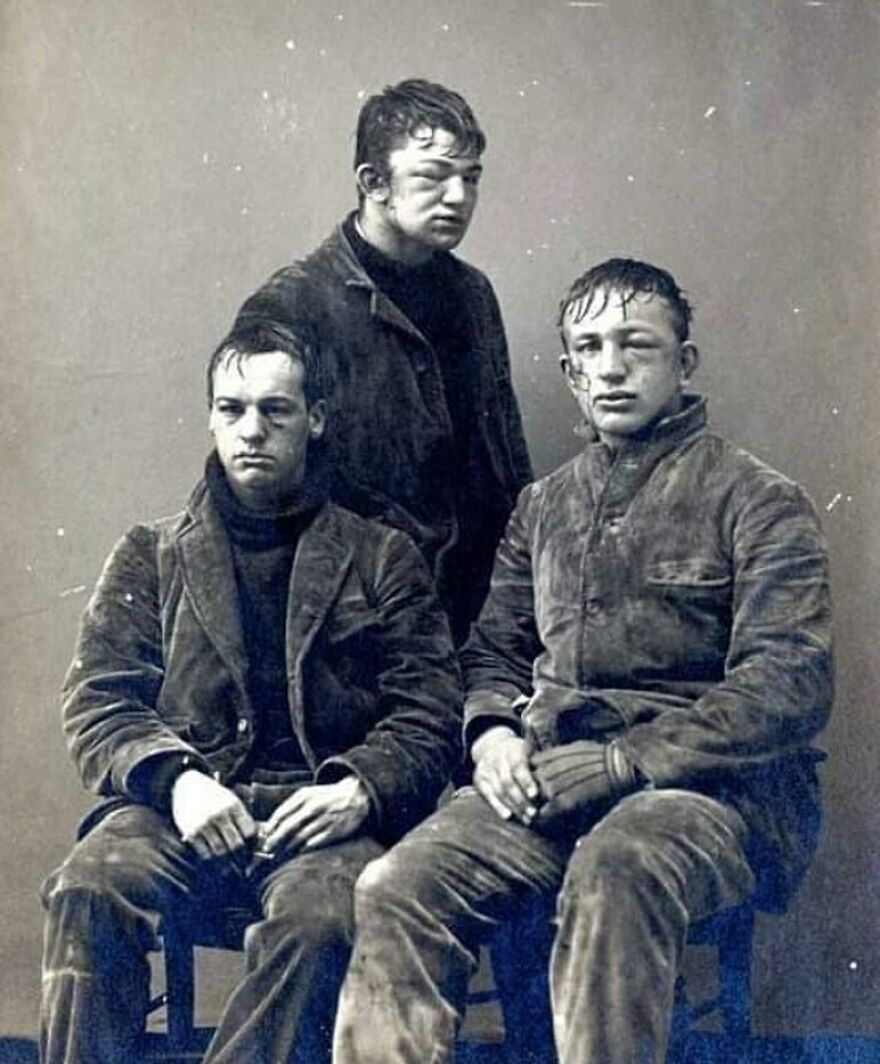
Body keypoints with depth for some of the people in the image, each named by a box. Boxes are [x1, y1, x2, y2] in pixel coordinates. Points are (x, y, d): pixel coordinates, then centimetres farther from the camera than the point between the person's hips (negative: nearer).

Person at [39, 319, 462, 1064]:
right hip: (184, 807, 2)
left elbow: (429, 711, 7)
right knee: (88, 887, -31)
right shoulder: (151, 556, 19)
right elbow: (98, 701, 9)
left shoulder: (382, 560, 16)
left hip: (320, 813, -1)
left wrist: (360, 790, -13)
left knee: (320, 917, -35)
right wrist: (175, 780, -12)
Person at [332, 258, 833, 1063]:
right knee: (396, 888, -23)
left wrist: (614, 764, -15)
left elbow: (788, 688, -8)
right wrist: (493, 732, -1)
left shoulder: (756, 500, 3)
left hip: (710, 786, -4)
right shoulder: (543, 506, 20)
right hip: (548, 782, 5)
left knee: (615, 865, -39)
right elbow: (493, 650, 24)